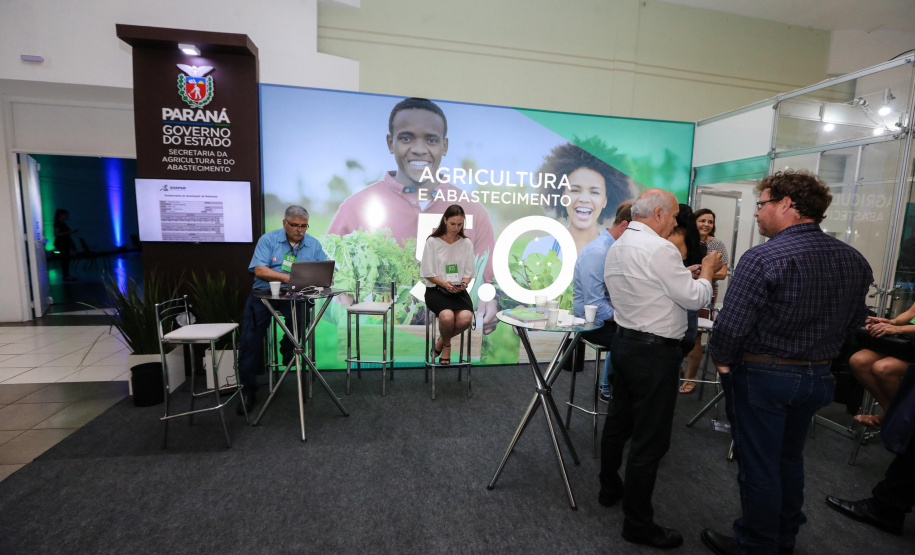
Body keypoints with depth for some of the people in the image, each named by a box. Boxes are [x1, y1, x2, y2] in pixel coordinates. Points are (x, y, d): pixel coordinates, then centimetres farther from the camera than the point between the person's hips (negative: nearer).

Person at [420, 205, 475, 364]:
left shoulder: (466, 243, 7)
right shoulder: (432, 242, -1)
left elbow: (468, 273, 10)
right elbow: (428, 273, -1)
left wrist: (463, 284, -12)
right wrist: (444, 283, -18)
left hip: (459, 291, 3)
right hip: (436, 290, -2)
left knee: (465, 318, -27)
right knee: (447, 316, -33)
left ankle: (441, 342, 6)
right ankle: (447, 345, 4)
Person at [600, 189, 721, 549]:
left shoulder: (617, 248, 9)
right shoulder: (659, 249, -19)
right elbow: (695, 299, -12)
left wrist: (687, 275, 16)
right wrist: (707, 271, 5)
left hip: (624, 342, 9)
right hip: (654, 352, -9)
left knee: (618, 421, 21)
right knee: (650, 440, 3)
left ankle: (609, 489, 38)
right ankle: (638, 524, 17)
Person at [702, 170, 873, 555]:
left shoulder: (763, 258, -23)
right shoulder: (854, 260, 1)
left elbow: (731, 325, -24)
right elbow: (854, 322, 11)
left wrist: (722, 361, -7)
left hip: (762, 378, -7)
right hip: (817, 377, 7)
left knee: (758, 467, 10)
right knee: (790, 459, 24)